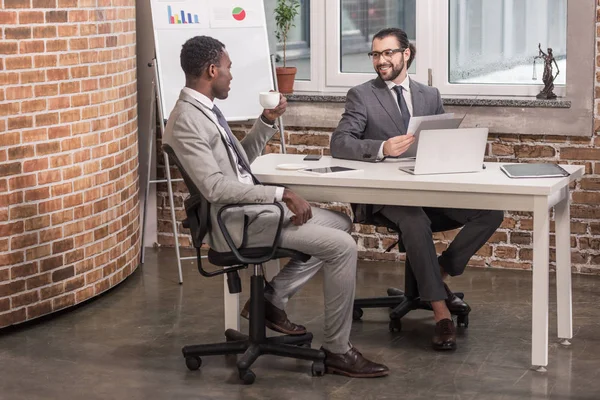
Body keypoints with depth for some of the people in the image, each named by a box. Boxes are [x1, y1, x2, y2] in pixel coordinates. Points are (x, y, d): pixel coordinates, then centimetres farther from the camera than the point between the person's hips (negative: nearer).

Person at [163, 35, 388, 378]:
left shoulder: (206, 109, 11)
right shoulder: (187, 120, -19)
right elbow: (216, 188, -27)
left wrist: (267, 122, 8)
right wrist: (282, 194, -26)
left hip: (254, 207, 10)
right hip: (237, 222, -10)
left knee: (341, 224, 17)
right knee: (342, 246, -15)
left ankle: (273, 298, 14)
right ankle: (338, 350, -5)